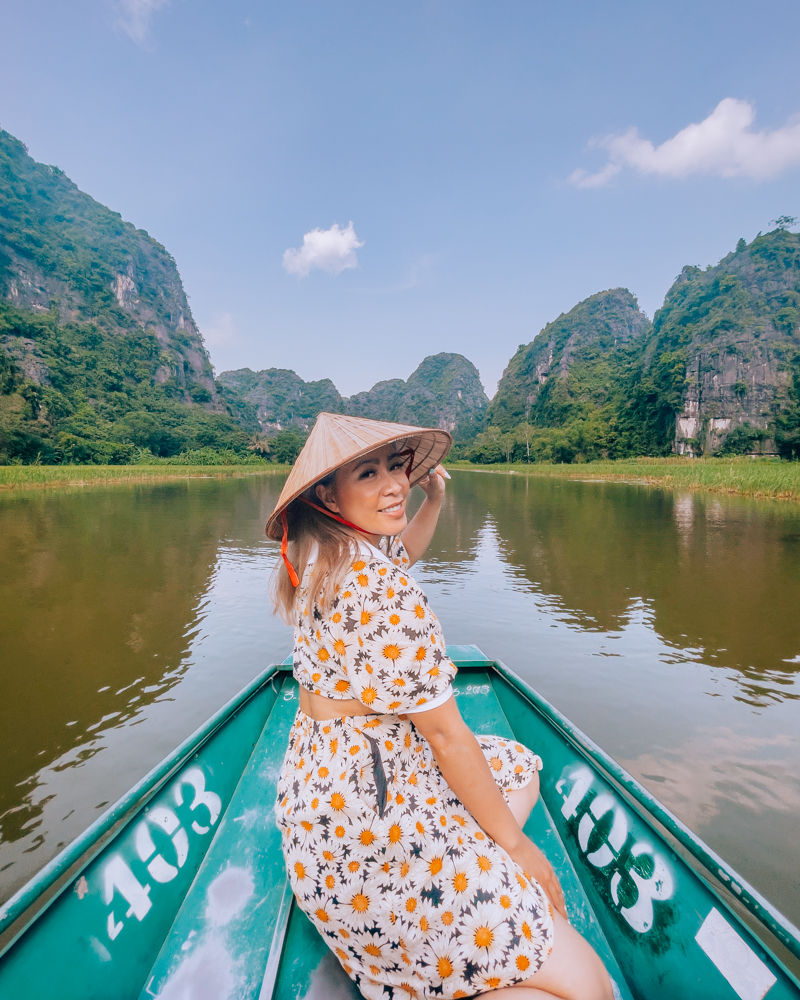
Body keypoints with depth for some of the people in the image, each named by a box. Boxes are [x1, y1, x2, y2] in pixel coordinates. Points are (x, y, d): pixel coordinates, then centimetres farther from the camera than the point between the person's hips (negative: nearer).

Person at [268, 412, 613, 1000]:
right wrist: (516, 843, -7)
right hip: (368, 814, -10)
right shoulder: (380, 589, -26)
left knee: (520, 770, 26)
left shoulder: (324, 556, 2)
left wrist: (433, 499, 11)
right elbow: (445, 734, -19)